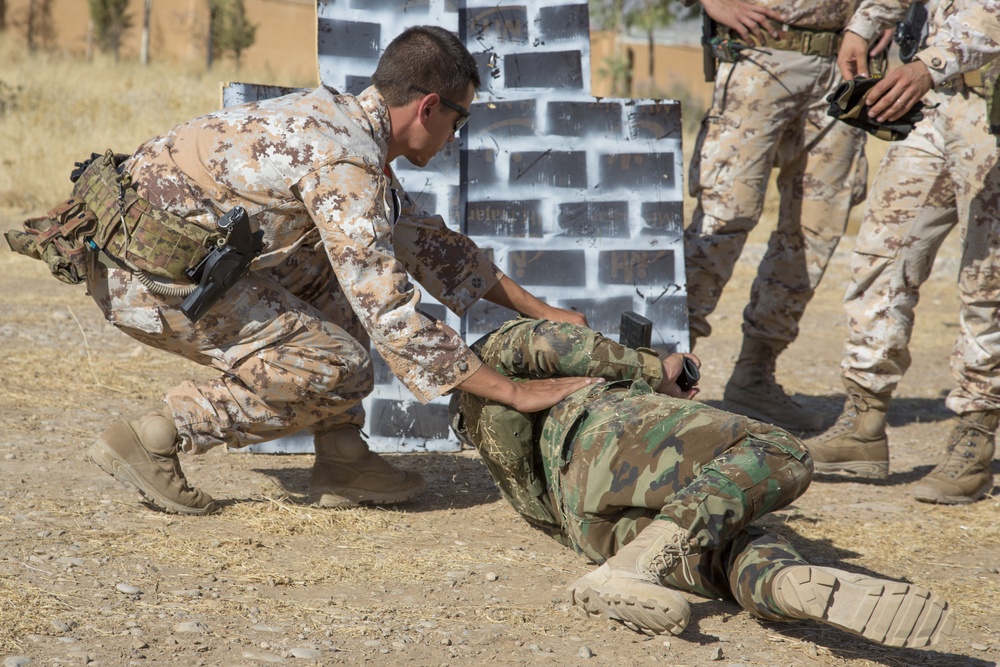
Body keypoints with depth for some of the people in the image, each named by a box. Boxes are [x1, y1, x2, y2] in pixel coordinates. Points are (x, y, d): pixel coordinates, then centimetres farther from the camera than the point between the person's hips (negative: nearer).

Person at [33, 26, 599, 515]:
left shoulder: (342, 121, 12)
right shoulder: (345, 166, -19)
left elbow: (426, 241, 24)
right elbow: (394, 322, -22)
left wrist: (541, 311, 25)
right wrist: (515, 394, -16)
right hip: (145, 273, -10)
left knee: (337, 274, 16)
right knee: (334, 369, -11)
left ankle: (342, 463, 13)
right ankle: (153, 438, -1)